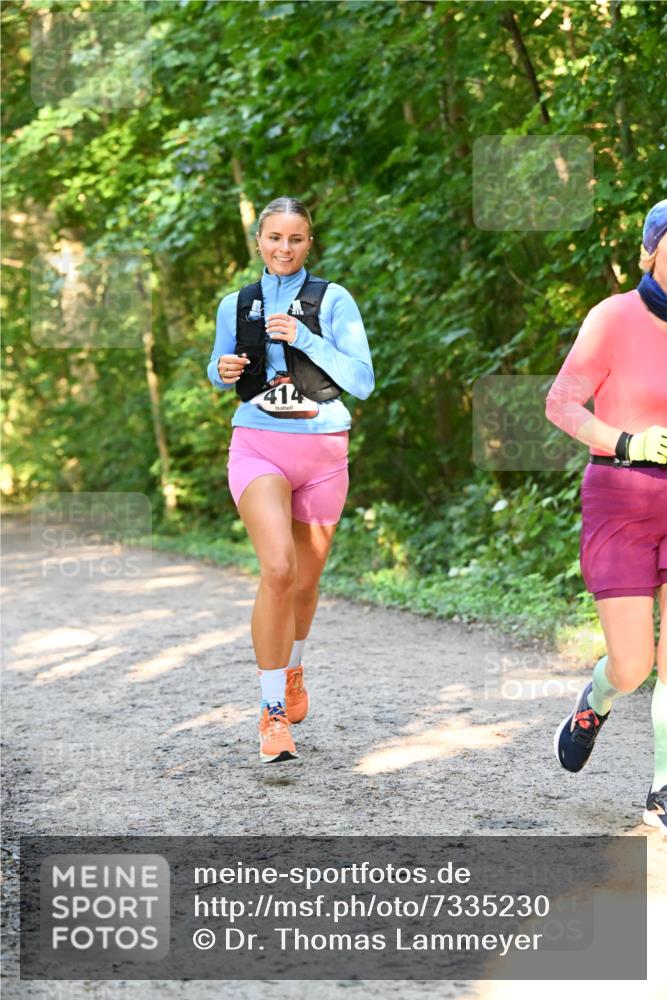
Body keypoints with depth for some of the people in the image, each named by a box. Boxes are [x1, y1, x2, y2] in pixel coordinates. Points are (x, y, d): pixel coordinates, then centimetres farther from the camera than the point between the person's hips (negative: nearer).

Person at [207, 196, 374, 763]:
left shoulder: (332, 300, 0)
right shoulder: (236, 306, 7)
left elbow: (363, 382, -6)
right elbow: (219, 371, 23)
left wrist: (305, 339, -16)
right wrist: (224, 370, -1)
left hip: (322, 449, 1)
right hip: (259, 446, 0)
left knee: (306, 581, 12)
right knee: (278, 569, -22)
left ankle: (292, 669, 45)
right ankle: (273, 712, -14)